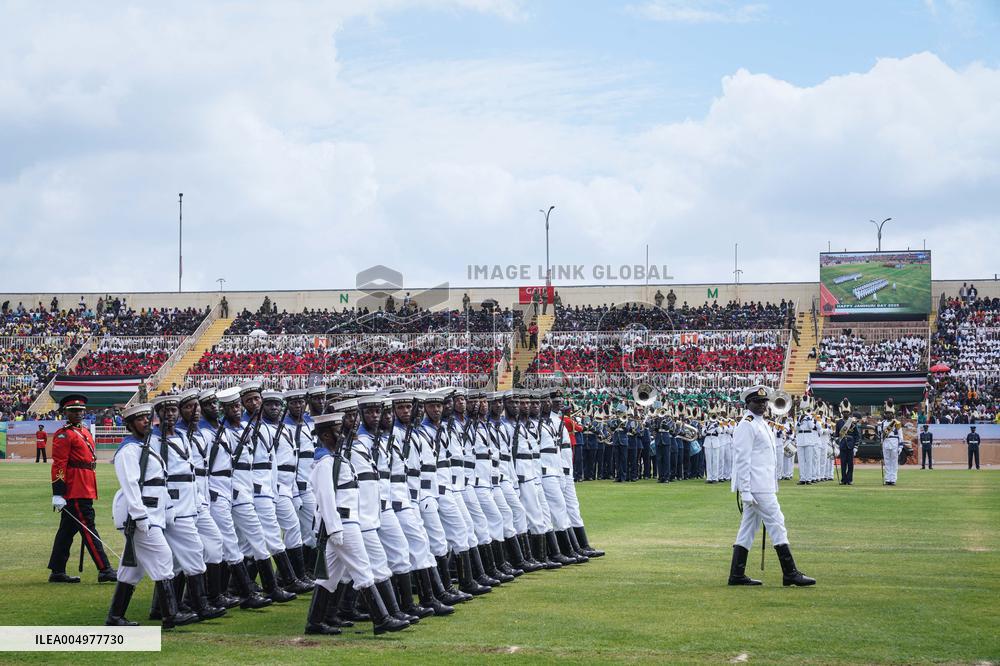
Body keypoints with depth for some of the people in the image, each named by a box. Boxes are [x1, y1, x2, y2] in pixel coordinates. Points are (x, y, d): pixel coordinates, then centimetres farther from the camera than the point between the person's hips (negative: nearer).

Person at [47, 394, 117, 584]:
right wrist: (58, 494, -21)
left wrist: (89, 490, 25)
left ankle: (57, 572, 16)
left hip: (84, 490, 9)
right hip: (75, 492, -9)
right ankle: (104, 570, -9)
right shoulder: (64, 435, -9)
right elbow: (58, 465, -15)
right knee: (88, 529, -8)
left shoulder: (85, 432, 19)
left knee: (67, 530, 11)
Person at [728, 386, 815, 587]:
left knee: (748, 528, 9)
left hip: (763, 485, 10)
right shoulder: (747, 425, -11)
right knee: (776, 523, -8)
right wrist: (745, 490, -20)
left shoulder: (763, 424, 19)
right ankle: (790, 573, -6)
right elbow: (742, 459, -17)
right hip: (756, 487, -10)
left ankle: (737, 575, 11)